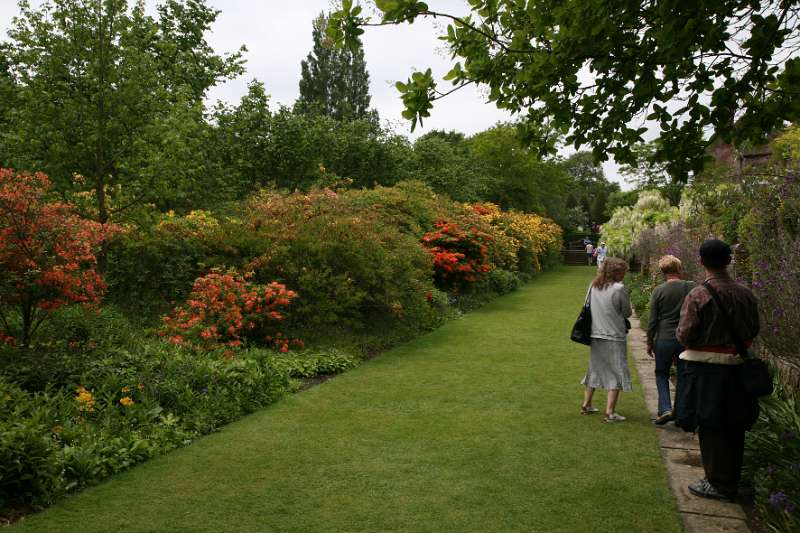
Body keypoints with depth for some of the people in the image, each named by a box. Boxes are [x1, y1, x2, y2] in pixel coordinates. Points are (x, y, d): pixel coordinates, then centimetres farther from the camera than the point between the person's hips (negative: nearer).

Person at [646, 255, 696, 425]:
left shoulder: (658, 291, -8)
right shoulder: (692, 287, -5)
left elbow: (652, 320, -5)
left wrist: (649, 343, 5)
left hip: (664, 339, -1)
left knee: (661, 374, 14)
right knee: (683, 377, 12)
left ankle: (665, 409, 1)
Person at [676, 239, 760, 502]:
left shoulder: (698, 295, -18)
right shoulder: (746, 294, -1)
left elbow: (685, 335, -16)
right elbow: (753, 331, 9)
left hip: (706, 369, -5)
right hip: (737, 369, 5)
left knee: (711, 427, 6)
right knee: (734, 426, 16)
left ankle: (718, 484, 15)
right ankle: (731, 481, 29)